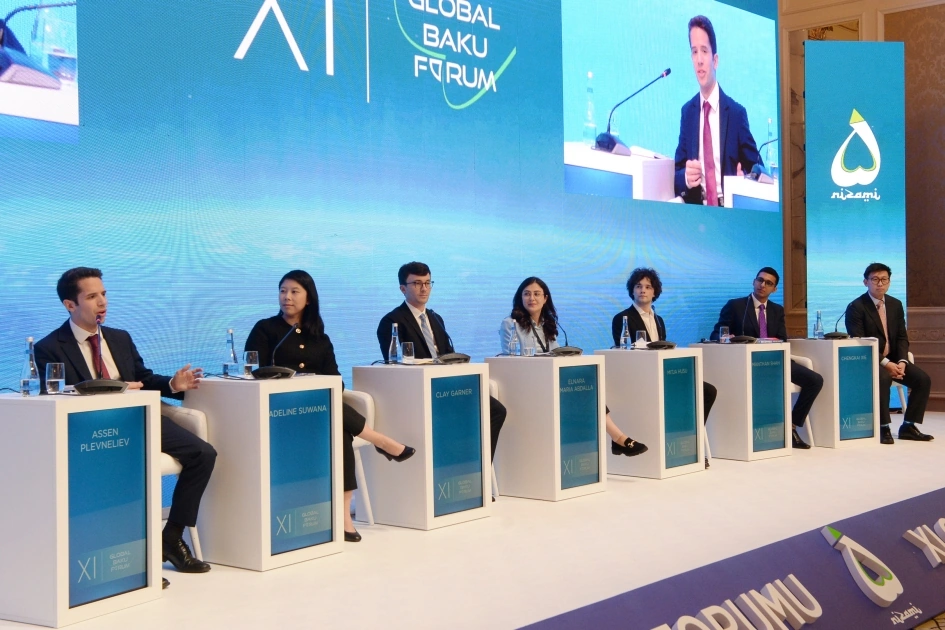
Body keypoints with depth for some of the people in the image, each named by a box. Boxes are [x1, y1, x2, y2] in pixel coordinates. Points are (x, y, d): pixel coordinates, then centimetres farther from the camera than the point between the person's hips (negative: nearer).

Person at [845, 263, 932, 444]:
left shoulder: (896, 305, 9)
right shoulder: (856, 307, -11)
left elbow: (902, 338, 7)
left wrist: (902, 361, -13)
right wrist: (885, 363, -25)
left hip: (893, 359, 6)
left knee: (923, 379, -13)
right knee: (883, 378, -37)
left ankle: (908, 426, -2)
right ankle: (883, 428, -24)